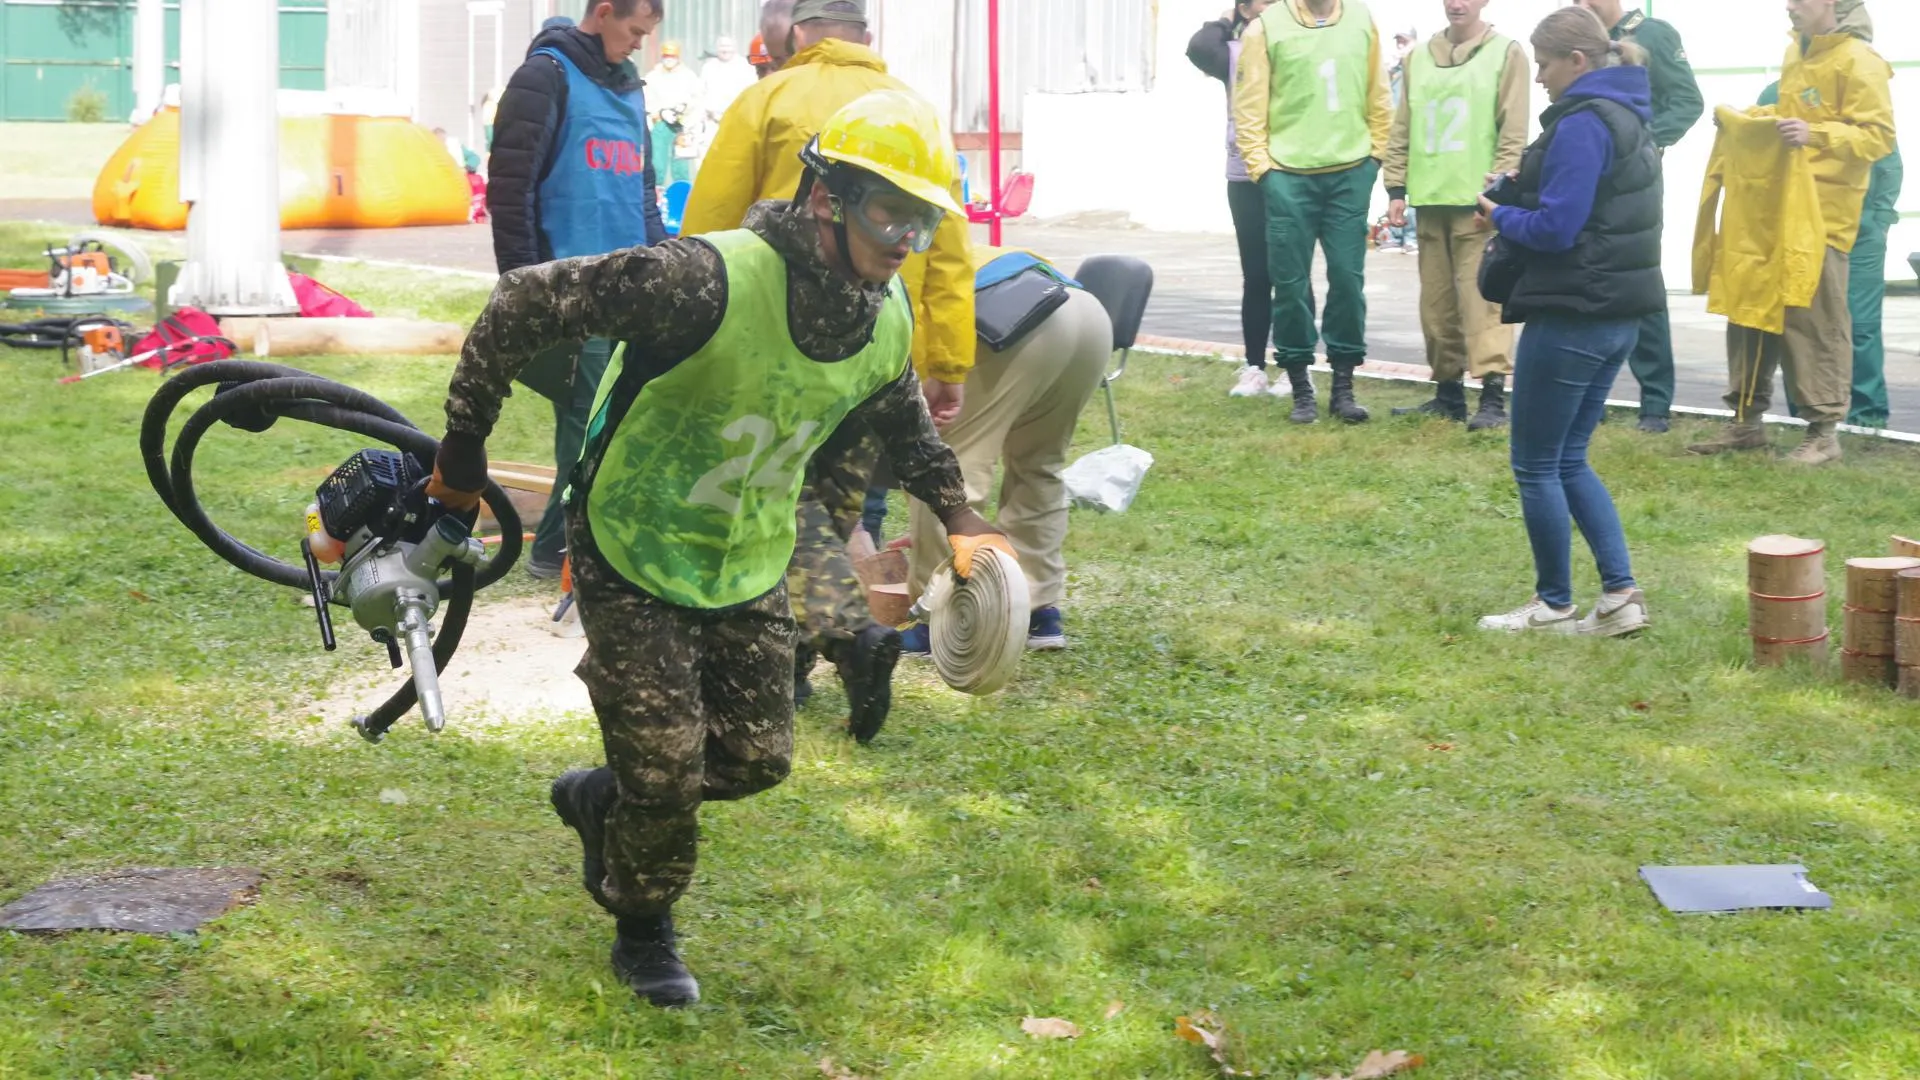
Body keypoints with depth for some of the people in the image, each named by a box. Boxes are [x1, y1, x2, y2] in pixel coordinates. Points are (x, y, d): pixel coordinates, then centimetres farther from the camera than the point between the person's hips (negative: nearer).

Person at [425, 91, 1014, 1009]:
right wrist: (464, 450, -20)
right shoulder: (712, 280, -32)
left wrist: (957, 519, 7)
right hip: (634, 563, -6)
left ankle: (601, 801, 38)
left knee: (755, 759, 9)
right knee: (667, 769, -2)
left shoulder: (888, 323, -7)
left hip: (750, 570, 6)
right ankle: (643, 936, 27)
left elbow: (904, 426, 17)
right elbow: (525, 303, -27)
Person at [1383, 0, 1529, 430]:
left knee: (1481, 298, -10)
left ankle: (1492, 398, -11)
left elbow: (1513, 133, -5)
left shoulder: (1506, 52, -1)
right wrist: (1396, 188, 7)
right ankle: (1448, 392, 17)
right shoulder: (1419, 58, 14)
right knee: (1437, 302, 8)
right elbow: (1402, 130, 15)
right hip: (1430, 201, 5)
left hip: (1477, 201, -5)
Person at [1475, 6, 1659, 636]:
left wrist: (1500, 216, -4)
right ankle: (1621, 595, 10)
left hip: (1571, 318, -10)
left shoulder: (1582, 124, -17)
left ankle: (1554, 606, 14)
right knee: (1569, 461, 16)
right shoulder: (1628, 117, 14)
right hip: (1617, 316, 10)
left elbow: (1555, 228, -22)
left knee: (1536, 466, 4)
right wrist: (1519, 201, 8)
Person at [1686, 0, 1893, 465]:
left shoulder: (1858, 61, -11)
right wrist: (1749, 117, 15)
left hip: (1822, 213, -8)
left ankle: (1823, 431, 2)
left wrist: (1817, 136, -29)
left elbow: (1879, 135, -16)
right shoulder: (1796, 52, 15)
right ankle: (1747, 421, 17)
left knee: (1816, 319, -5)